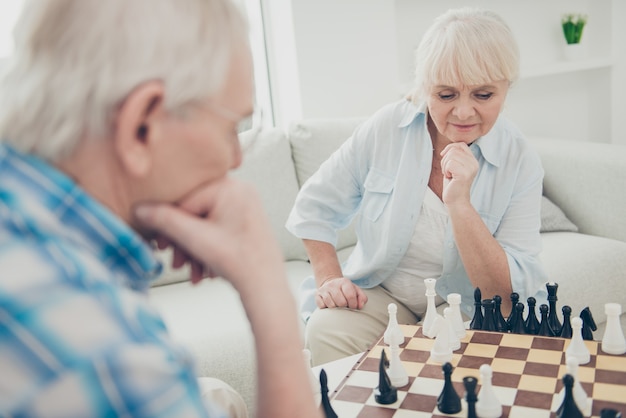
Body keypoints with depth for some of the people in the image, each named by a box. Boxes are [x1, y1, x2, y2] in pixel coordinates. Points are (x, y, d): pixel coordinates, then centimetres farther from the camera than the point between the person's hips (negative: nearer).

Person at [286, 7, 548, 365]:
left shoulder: (521, 163, -15)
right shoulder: (386, 128, -12)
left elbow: (510, 292, -19)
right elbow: (315, 208, 2)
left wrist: (459, 204, -30)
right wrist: (329, 278, -12)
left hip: (464, 308, -1)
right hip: (381, 294, 1)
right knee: (326, 330, -28)